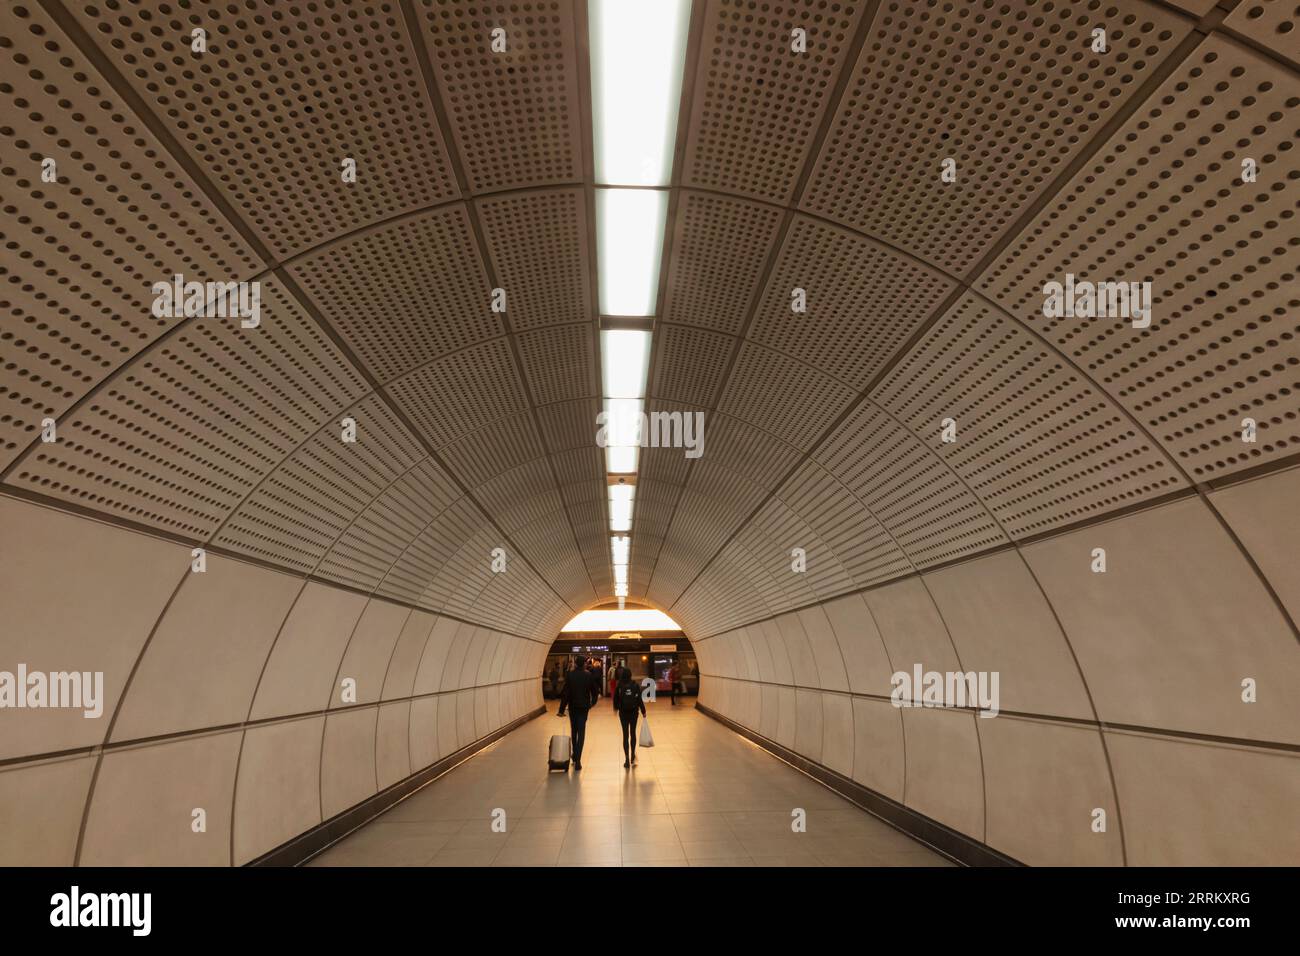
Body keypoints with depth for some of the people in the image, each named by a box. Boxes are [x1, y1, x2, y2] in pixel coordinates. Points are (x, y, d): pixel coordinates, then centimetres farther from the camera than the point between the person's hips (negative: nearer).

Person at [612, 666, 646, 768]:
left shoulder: (619, 686, -9)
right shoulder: (635, 685, -9)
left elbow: (616, 699, 1)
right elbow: (640, 699, -9)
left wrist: (616, 708, 20)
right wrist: (643, 711, -1)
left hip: (623, 712, 0)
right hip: (634, 712, 1)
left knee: (625, 735, 6)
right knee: (633, 733, 16)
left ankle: (627, 759, 3)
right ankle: (632, 756, 19)